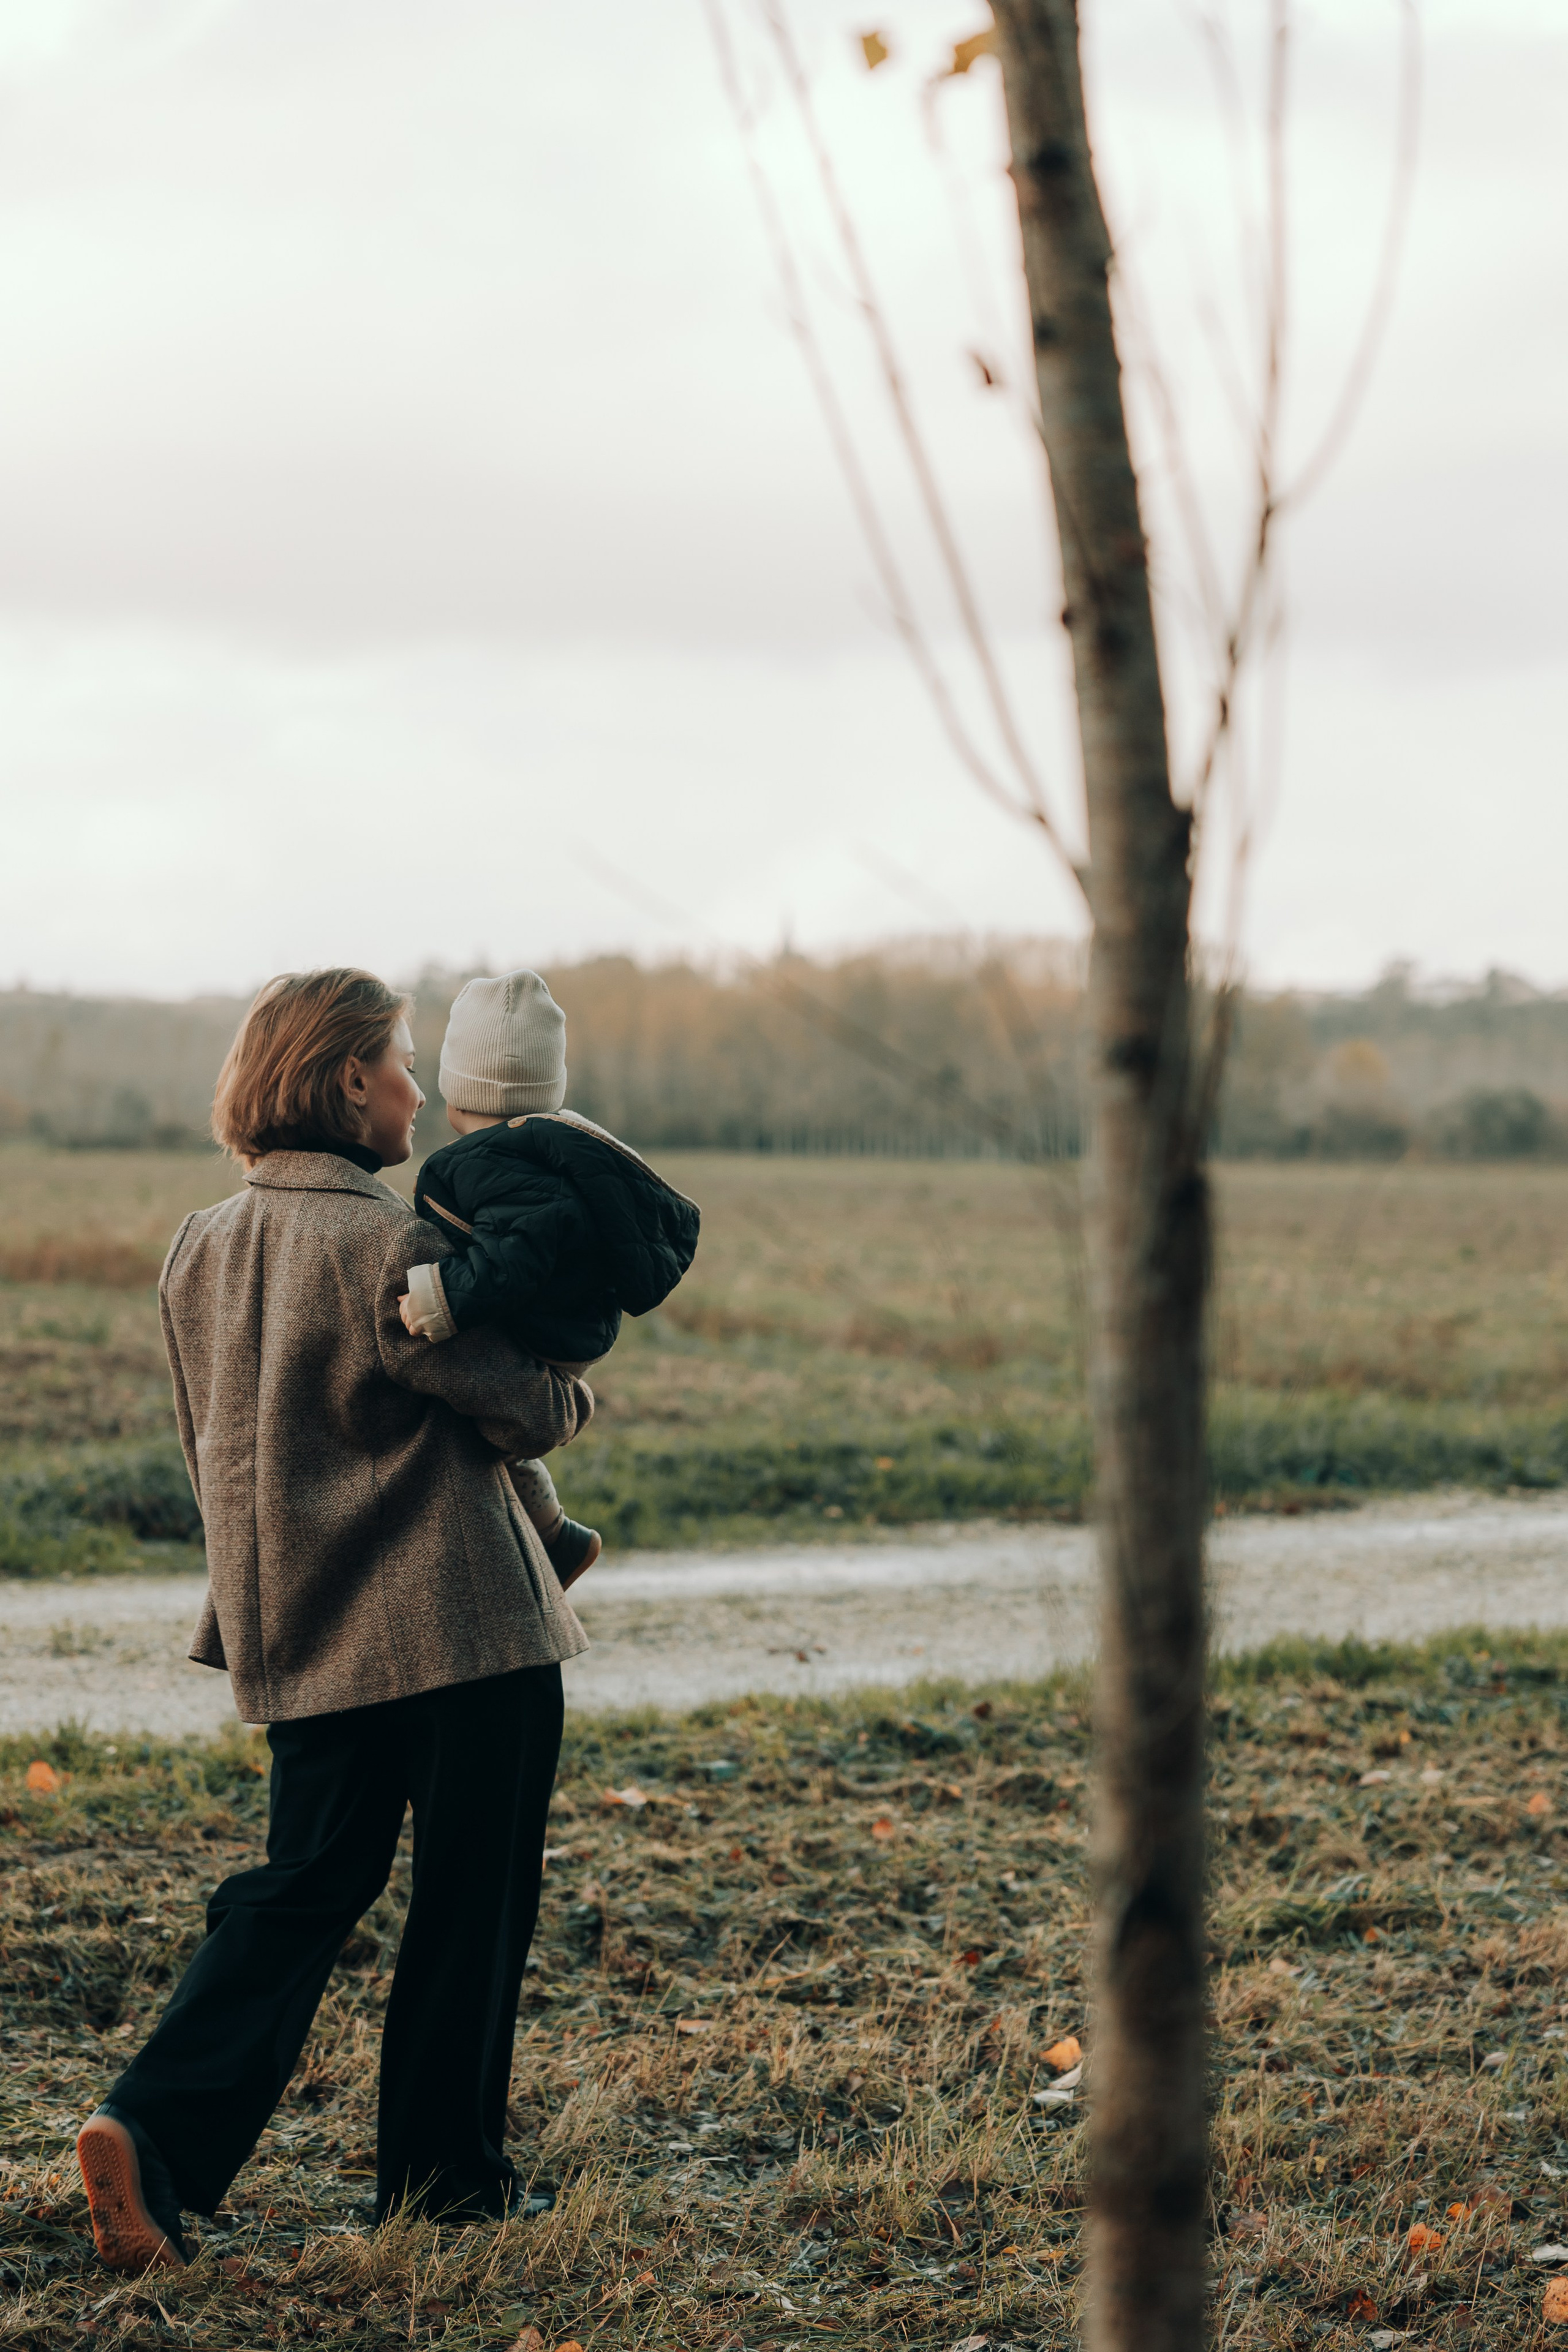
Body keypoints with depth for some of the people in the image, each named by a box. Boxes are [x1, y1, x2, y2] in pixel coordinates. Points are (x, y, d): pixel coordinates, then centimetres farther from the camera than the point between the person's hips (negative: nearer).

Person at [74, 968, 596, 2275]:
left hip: (299, 1636, 7)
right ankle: (444, 2180, 16)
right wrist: (576, 1395, 13)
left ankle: (160, 2132, -4)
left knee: (305, 1889, 12)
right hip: (461, 1627, -7)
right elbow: (525, 1413, -9)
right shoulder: (388, 1246, -16)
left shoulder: (199, 1250, 6)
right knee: (470, 1908, 7)